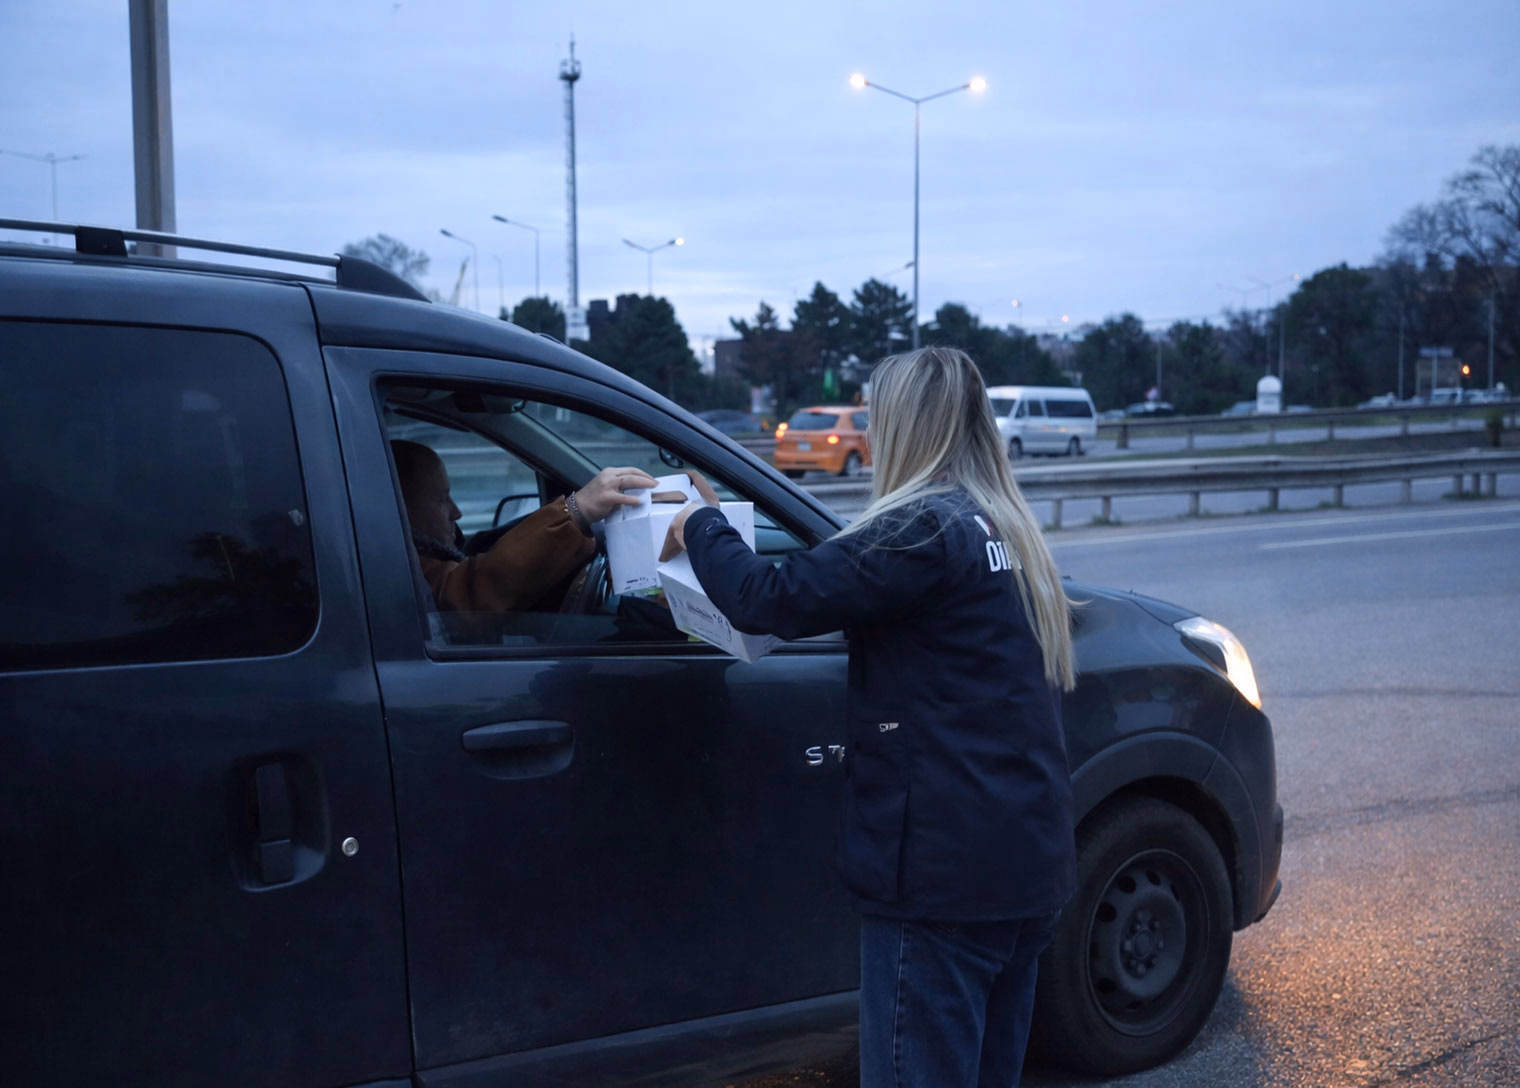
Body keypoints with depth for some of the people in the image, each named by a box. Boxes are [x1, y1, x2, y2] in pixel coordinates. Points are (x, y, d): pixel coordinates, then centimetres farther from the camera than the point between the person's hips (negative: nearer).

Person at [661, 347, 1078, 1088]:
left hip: (942, 869, -9)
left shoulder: (925, 530, -16)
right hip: (1027, 861, 9)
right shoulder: (1005, 530, 13)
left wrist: (699, 525, 0)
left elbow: (768, 599, -18)